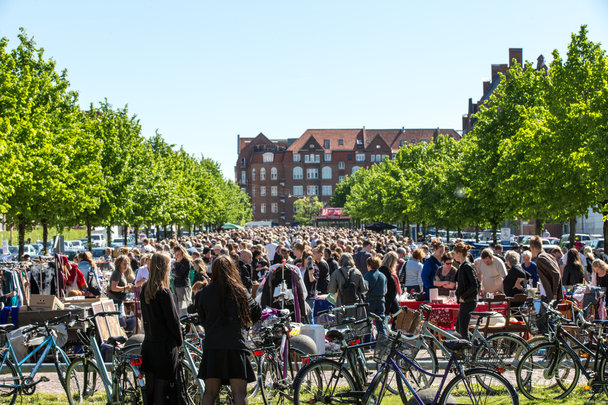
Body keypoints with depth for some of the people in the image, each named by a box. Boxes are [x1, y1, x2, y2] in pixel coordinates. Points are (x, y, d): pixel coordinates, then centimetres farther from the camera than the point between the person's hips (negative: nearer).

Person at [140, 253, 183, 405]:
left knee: (150, 385, 14)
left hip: (148, 344, 7)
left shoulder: (145, 288, 4)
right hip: (165, 345, -7)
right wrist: (179, 341, 0)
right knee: (162, 385, 0)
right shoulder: (164, 292, -17)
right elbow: (172, 319, -13)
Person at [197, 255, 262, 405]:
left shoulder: (205, 293, 6)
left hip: (212, 346, 2)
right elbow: (257, 313, 12)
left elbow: (202, 319, 15)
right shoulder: (240, 291, 2)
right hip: (237, 345, -2)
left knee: (210, 392, 9)